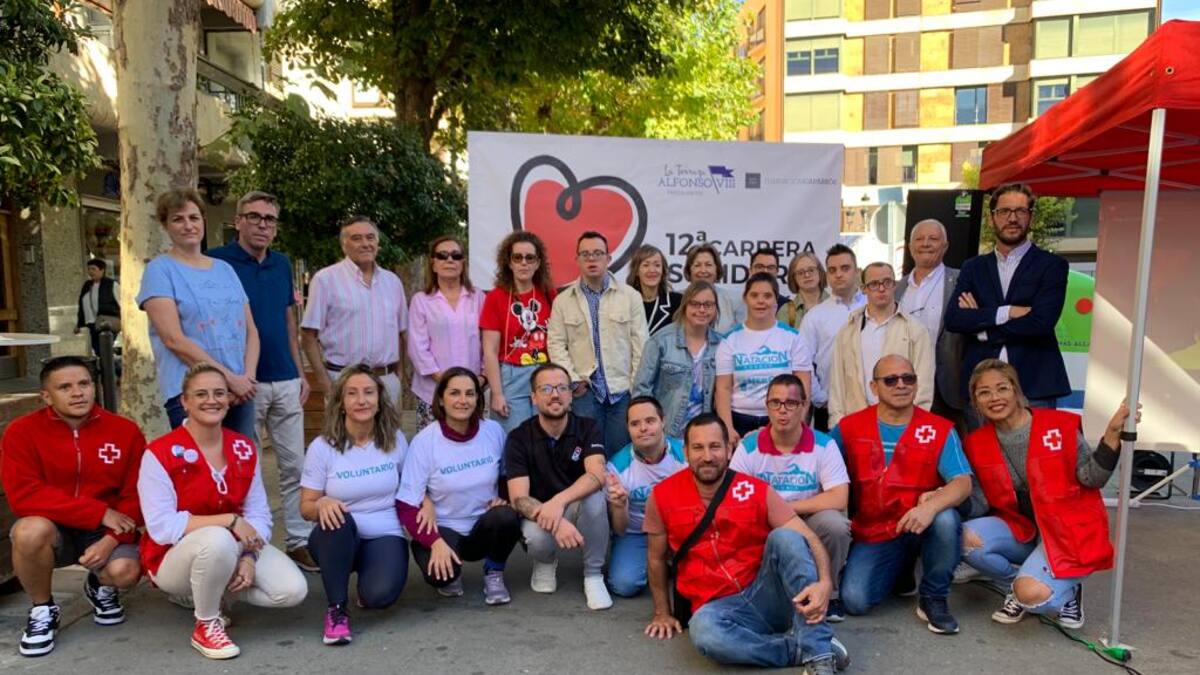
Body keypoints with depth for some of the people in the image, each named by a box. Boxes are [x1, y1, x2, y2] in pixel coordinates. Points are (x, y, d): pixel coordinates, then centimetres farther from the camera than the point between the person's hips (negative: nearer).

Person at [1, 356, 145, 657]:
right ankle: (42, 609, -3)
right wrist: (100, 512, -22)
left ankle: (101, 587, 15)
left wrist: (112, 538, -22)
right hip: (52, 530, 0)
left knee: (125, 571, -29)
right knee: (30, 530, -34)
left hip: (106, 531, 0)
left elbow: (136, 495, -5)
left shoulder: (125, 430, -7)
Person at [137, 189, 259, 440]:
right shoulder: (160, 270, 0)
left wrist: (248, 377, -3)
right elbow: (174, 339, -10)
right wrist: (229, 378, -13)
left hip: (240, 391, 5)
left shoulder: (225, 268, 16)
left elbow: (251, 331, 14)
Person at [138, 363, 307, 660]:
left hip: (234, 546, 5)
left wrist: (250, 557, -20)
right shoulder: (160, 454, -17)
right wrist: (229, 520, -28)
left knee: (293, 590, -15)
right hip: (174, 556, -5)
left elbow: (259, 513, -2)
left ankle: (209, 589, 10)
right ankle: (206, 626, -12)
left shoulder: (244, 448, -2)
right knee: (217, 539, -40)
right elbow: (161, 527, -22)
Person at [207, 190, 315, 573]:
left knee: (295, 466, 9)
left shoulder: (282, 264, 11)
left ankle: (300, 541, 19)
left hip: (286, 380, 5)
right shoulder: (218, 261, -5)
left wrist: (300, 372, 13)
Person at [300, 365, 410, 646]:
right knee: (337, 518, -37)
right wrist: (322, 504, -28)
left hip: (385, 536, 1)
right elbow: (307, 507, -5)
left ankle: (366, 584, 12)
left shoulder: (395, 439, -1)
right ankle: (336, 610, -19)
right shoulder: (322, 446, -8)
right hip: (337, 539, 0)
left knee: (380, 594, -28)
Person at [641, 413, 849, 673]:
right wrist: (662, 613, 14)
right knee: (703, 630, -37)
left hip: (768, 595, 1)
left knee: (784, 537, -28)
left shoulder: (757, 490, -5)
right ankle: (801, 648, -18)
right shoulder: (663, 497, -2)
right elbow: (656, 558, 12)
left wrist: (825, 583, -29)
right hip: (721, 607, 0)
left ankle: (817, 650, -27)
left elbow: (809, 541, -10)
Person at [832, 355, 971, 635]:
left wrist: (931, 506, -35)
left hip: (921, 528, -1)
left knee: (945, 519, -34)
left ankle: (933, 599, -8)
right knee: (854, 600, -19)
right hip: (872, 535, 1)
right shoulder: (848, 428, 2)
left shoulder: (940, 430, -3)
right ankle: (900, 571, 18)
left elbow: (963, 483, -15)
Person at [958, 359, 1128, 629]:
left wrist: (1112, 433, -26)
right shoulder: (977, 443, -2)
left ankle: (1067, 590, 9)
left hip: (1068, 531, -4)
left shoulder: (1060, 425, -11)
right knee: (967, 538, -26)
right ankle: (1019, 582, 2)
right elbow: (979, 504, -3)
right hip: (1021, 529, 4)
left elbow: (1092, 478, -13)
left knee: (1031, 593, -29)